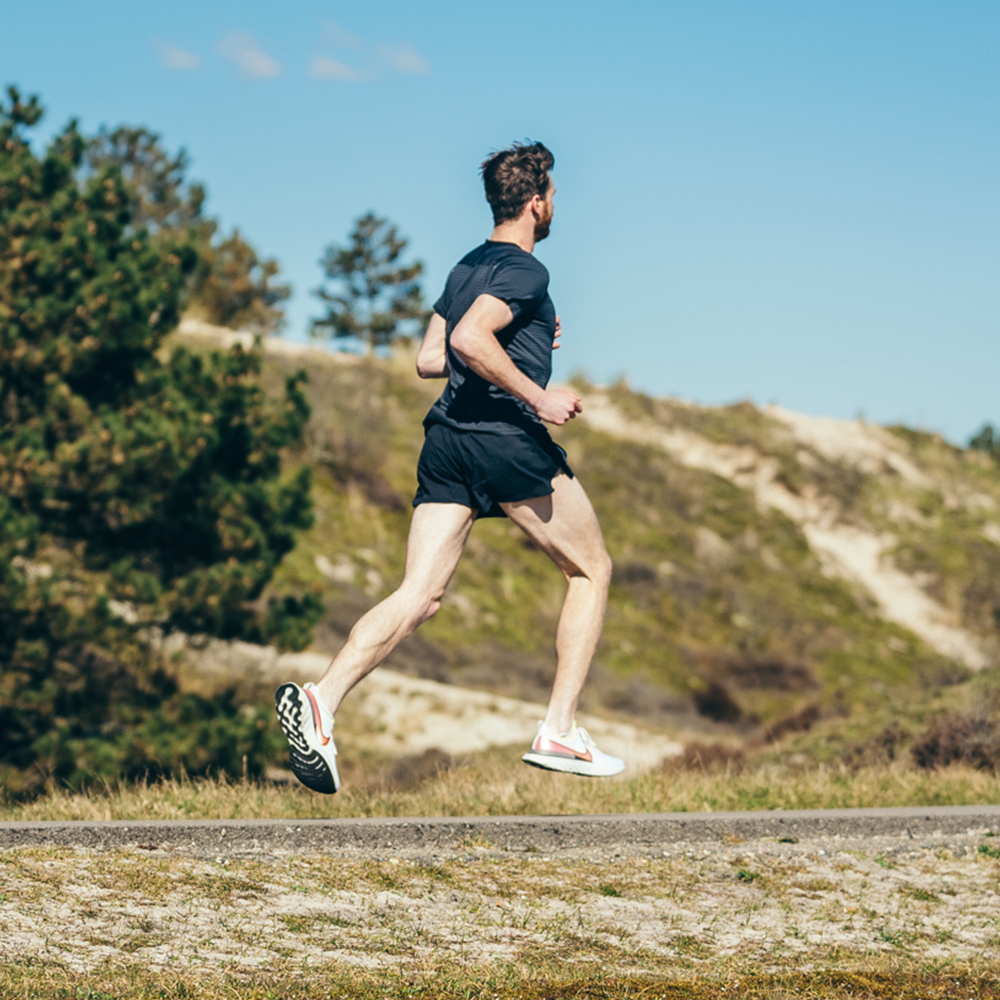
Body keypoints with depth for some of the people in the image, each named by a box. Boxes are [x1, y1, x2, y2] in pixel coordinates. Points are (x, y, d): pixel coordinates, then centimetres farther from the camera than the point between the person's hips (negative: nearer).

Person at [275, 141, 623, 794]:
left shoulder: (467, 268, 20)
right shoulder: (525, 272, -8)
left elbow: (429, 359, 23)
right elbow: (468, 340, -23)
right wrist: (538, 397, -16)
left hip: (446, 442, 8)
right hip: (508, 440, -7)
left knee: (419, 595, -2)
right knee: (592, 570, 11)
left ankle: (324, 698, -25)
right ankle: (560, 732, 6)